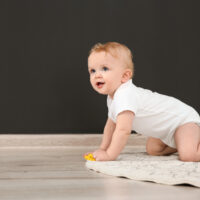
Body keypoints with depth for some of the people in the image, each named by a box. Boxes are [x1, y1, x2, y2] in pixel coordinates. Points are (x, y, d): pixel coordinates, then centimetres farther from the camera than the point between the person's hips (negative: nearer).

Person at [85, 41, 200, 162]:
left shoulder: (125, 96, -30)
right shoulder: (112, 98, 4)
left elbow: (123, 130, -37)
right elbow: (111, 125, 17)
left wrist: (110, 155, -29)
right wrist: (103, 149, 12)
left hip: (183, 119, -10)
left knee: (188, 156, -27)